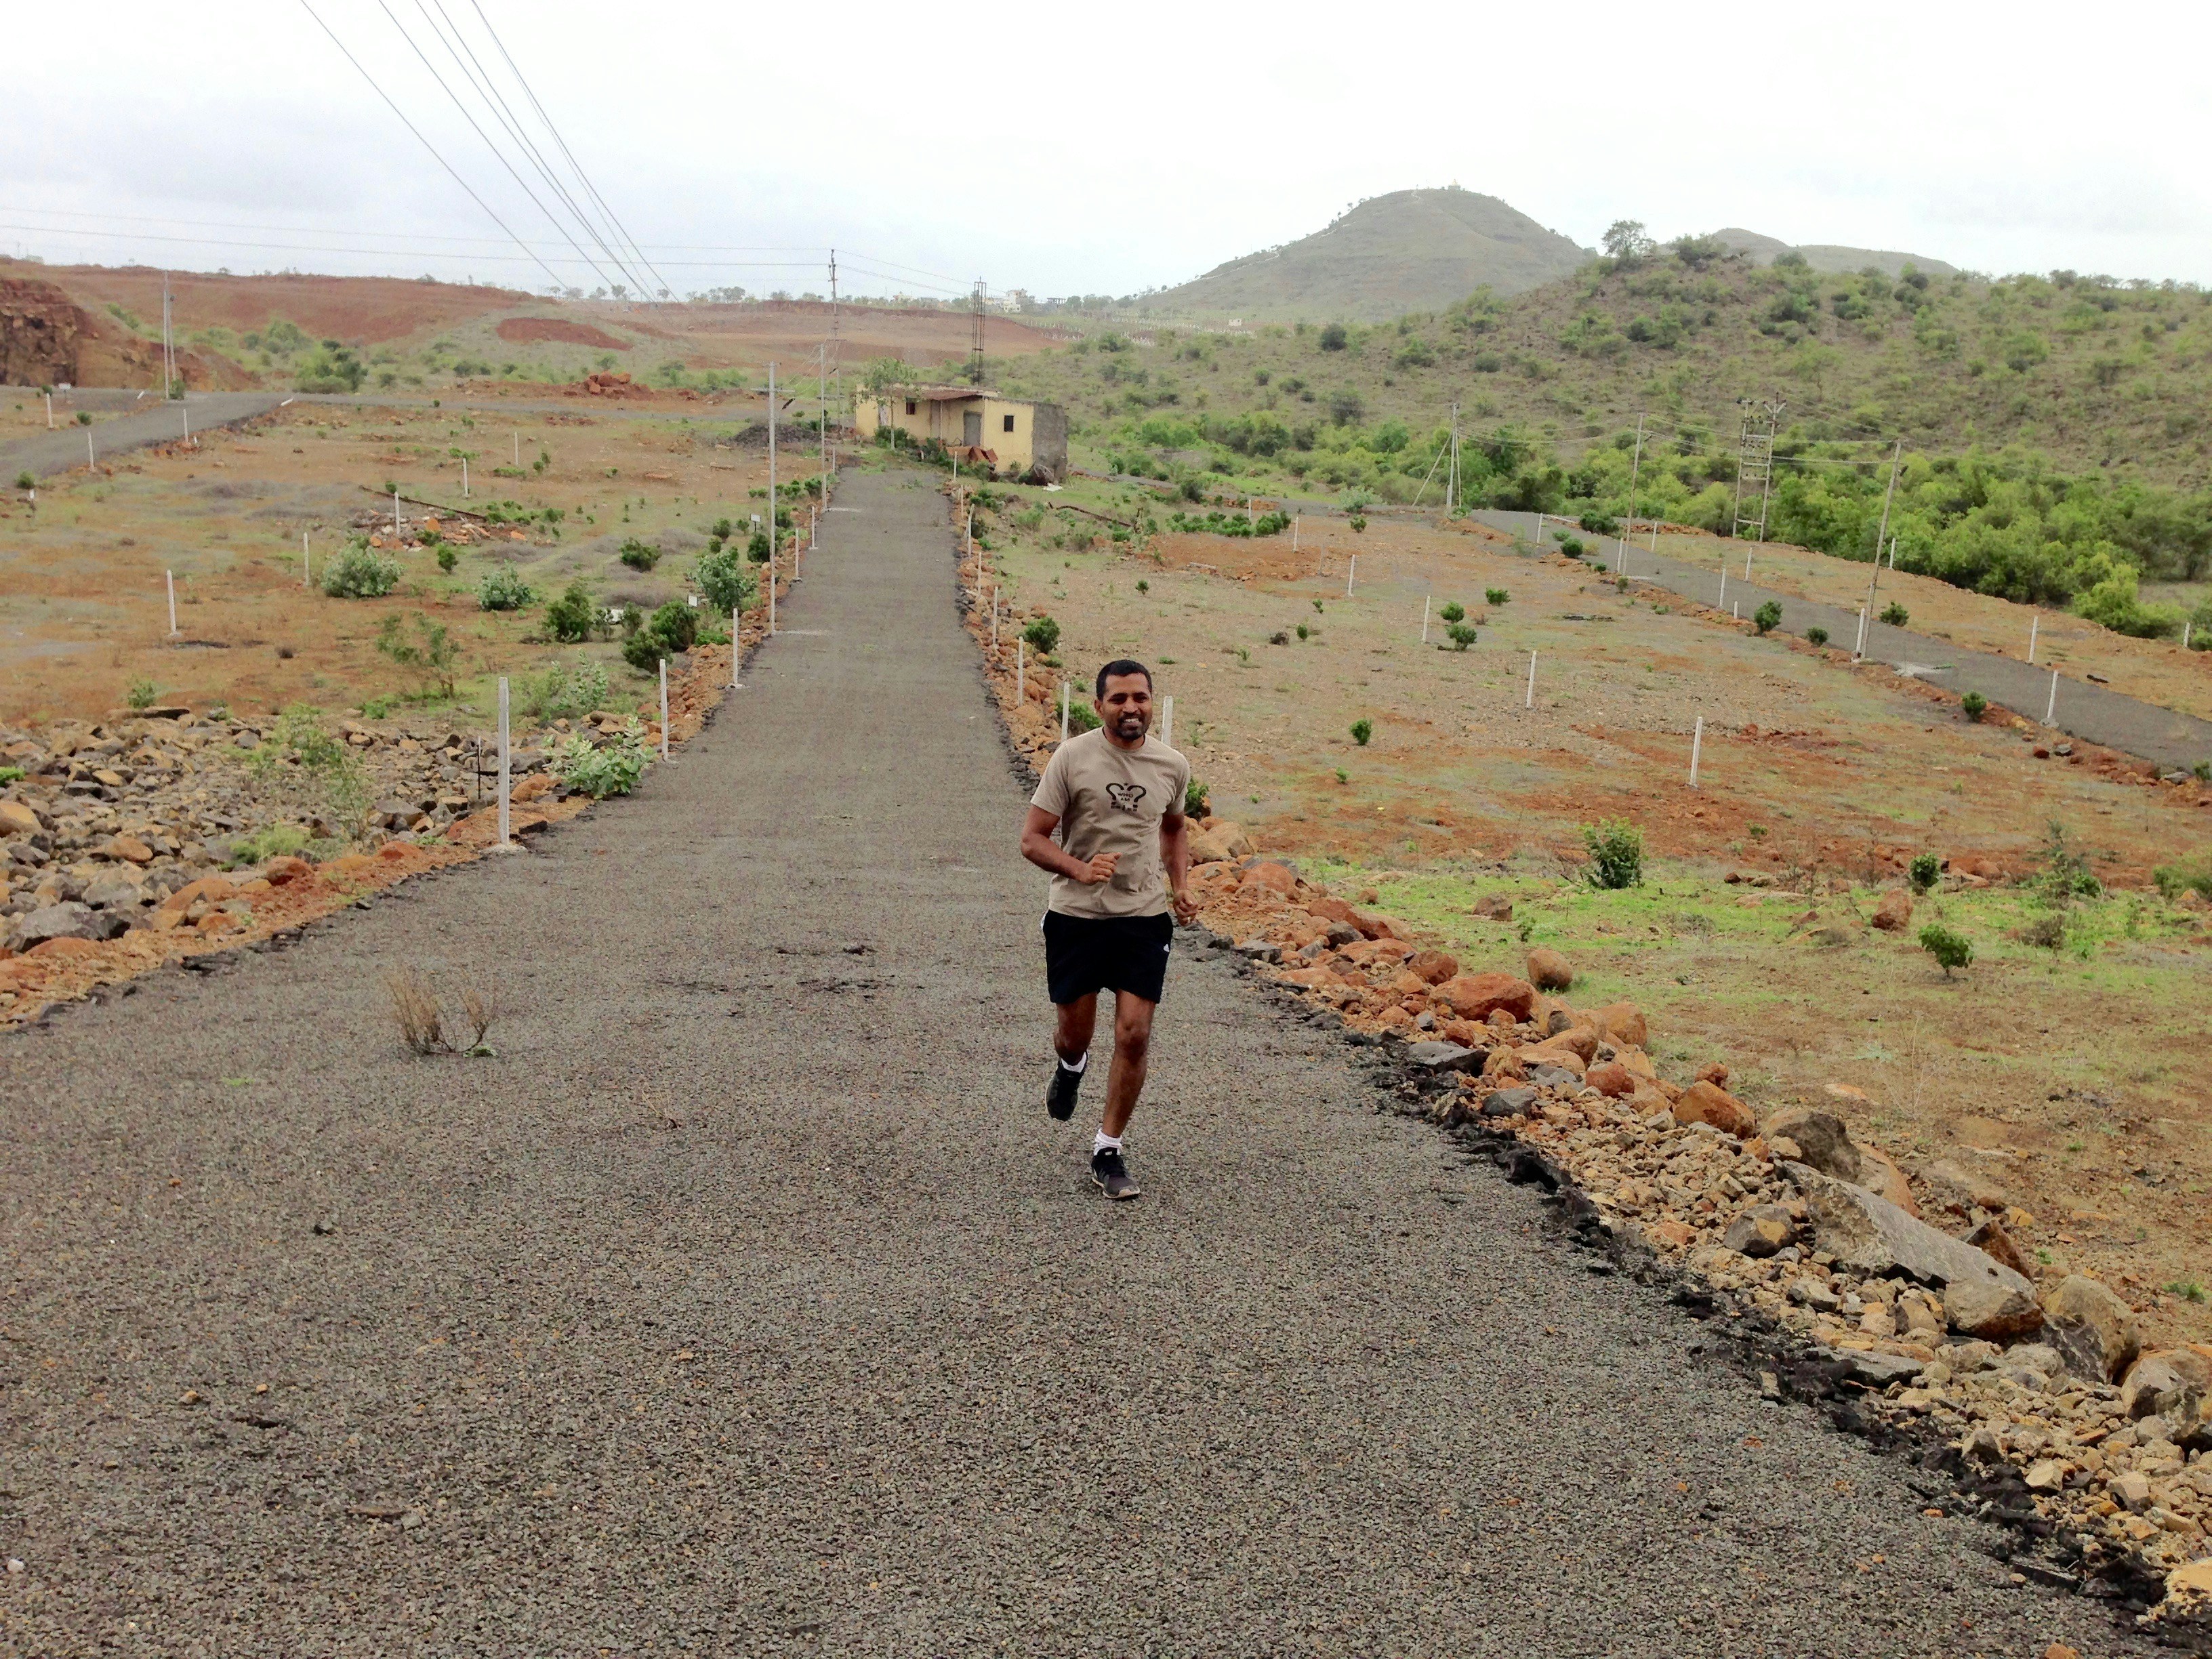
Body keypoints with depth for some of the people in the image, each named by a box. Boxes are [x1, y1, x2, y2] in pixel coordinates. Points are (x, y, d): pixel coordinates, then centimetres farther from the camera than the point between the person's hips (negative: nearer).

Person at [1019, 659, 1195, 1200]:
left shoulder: (1172, 766, 3)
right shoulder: (1072, 758, -9)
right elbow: (1032, 839, -9)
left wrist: (1180, 886, 7)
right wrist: (1079, 869, -26)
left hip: (1145, 917, 2)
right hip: (1075, 916, -2)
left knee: (1134, 1035, -6)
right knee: (1075, 1033, 9)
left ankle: (1108, 1153, 8)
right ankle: (1070, 1066, 48)